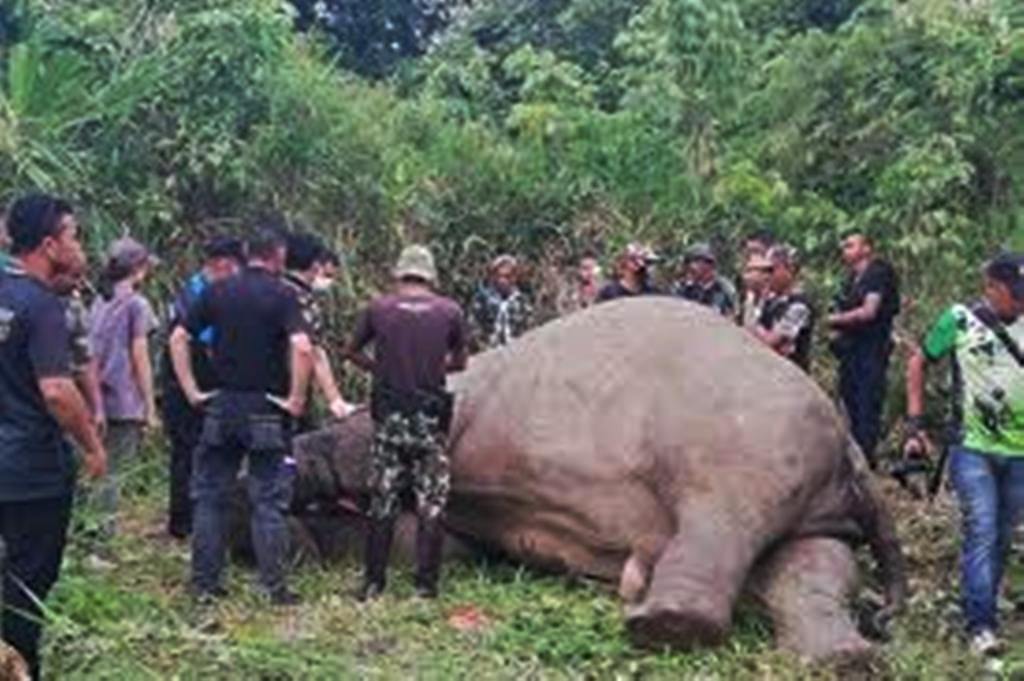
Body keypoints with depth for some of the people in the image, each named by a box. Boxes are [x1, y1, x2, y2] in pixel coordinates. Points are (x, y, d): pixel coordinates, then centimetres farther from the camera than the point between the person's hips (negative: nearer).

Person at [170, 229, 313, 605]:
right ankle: (275, 587, 8)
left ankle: (205, 584, 16)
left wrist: (191, 390, 6)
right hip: (266, 409, -4)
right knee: (268, 502, 4)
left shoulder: (217, 291, 5)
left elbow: (178, 339, 4)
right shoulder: (281, 295, -9)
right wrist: (296, 398, -13)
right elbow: (302, 348, -22)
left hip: (221, 405, 4)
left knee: (211, 498, 11)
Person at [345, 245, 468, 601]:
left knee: (382, 502, 9)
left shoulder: (378, 308, 0)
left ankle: (373, 582, 13)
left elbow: (351, 351, 11)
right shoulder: (449, 311, -1)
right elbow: (459, 362, 11)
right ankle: (426, 584, 8)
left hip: (389, 417, 1)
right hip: (431, 419, -1)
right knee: (431, 504, 7)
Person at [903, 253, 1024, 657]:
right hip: (973, 448, -4)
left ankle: (984, 610, 24)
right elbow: (918, 363, 6)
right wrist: (914, 422, 0)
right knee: (981, 532, -12)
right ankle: (981, 625, -10)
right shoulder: (959, 320, -3)